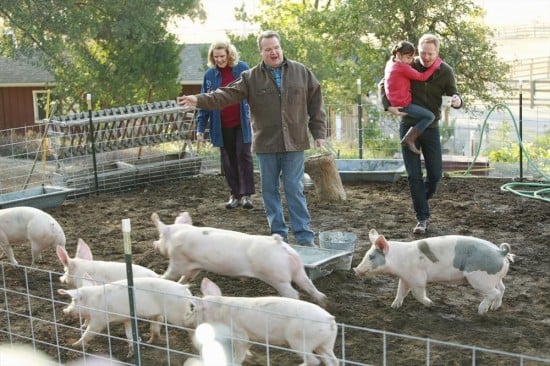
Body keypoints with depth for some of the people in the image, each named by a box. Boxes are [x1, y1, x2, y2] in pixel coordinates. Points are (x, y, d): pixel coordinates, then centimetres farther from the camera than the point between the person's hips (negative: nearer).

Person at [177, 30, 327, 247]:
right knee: (269, 190, 8)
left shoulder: (301, 72, 4)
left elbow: (316, 104, 6)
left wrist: (319, 134, 2)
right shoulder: (251, 77, 3)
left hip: (294, 142, -1)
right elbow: (227, 95, -6)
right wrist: (199, 100, -19)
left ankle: (304, 235, 6)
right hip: (266, 144, 2)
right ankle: (278, 234, 19)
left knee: (294, 189, -1)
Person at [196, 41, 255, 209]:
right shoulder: (210, 74, 1)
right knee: (228, 160, 7)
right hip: (222, 125, 2)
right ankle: (235, 194, 17)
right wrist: (200, 128, 0)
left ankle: (246, 194, 0)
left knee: (244, 156, -5)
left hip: (241, 123, -2)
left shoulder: (242, 68, -2)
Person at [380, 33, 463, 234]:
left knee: (435, 173, 3)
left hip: (431, 128, 1)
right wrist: (389, 106, -16)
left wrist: (457, 100, -30)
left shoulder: (445, 72, -4)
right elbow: (384, 84, 2)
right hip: (408, 126, -1)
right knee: (414, 175, -2)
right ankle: (422, 218, 5)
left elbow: (453, 93, -4)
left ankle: (421, 202, 32)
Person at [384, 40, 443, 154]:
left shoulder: (390, 63, 10)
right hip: (403, 105, -10)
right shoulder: (403, 68, -17)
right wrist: (435, 65, -5)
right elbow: (422, 77, -12)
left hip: (395, 102, 10)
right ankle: (409, 138, -12)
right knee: (430, 116, -13)